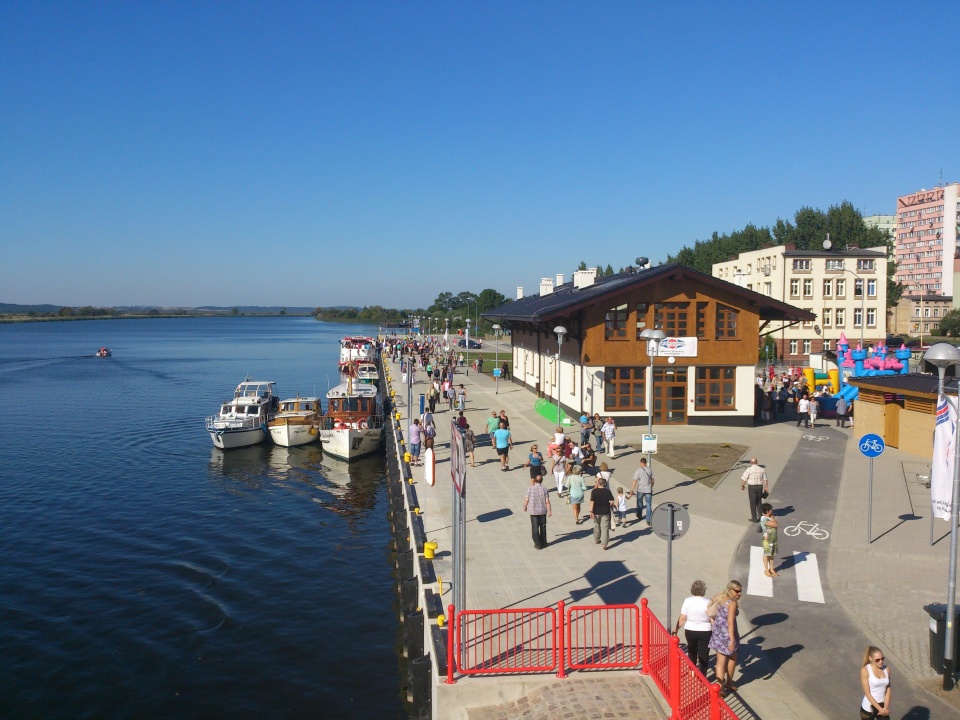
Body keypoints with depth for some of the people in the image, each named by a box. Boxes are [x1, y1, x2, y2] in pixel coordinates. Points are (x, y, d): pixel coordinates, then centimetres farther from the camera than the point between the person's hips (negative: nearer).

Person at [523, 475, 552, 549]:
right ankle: (543, 543, 27)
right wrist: (549, 511, 1)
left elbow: (526, 500, -8)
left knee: (535, 528, 7)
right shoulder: (544, 489, -7)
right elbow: (547, 501, -8)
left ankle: (538, 544, 8)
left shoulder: (530, 489, -10)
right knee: (543, 527, 18)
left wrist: (525, 507, 10)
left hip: (533, 512, -1)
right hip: (543, 511, 2)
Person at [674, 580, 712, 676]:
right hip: (705, 632, -2)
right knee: (703, 655, 7)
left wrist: (676, 629, 6)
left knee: (691, 652, 24)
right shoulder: (708, 603, -14)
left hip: (690, 631, 2)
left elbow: (682, 618, -7)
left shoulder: (687, 601, -10)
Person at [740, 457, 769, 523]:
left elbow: (743, 479, -9)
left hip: (752, 487, -4)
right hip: (760, 487, 4)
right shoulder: (762, 469, 2)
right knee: (759, 501, 22)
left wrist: (742, 485, 7)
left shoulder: (749, 470, -11)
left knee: (753, 503, 3)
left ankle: (754, 518, 7)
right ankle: (760, 515, 21)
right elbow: (765, 480, 4)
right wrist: (766, 487, 12)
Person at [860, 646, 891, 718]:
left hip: (883, 706, 4)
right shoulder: (865, 670, -15)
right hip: (868, 708, -4)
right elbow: (867, 693, -16)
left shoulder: (886, 669, -2)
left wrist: (885, 708, -10)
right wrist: (880, 709, -17)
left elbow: (888, 690, 0)